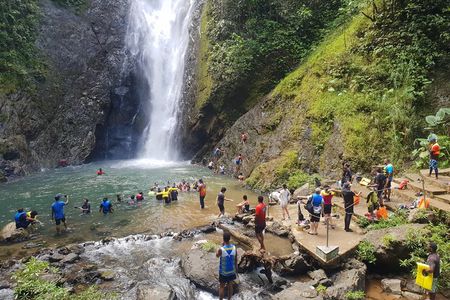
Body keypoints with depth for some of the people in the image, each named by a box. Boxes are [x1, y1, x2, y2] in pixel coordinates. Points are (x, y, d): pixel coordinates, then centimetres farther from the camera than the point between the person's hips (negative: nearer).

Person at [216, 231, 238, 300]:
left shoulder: (221, 249, -27)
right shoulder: (234, 247, -17)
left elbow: (217, 255, -2)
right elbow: (236, 260, -5)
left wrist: (222, 245, -7)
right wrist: (236, 271, 9)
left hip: (223, 272, -3)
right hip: (232, 271, 3)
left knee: (222, 287, 16)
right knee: (230, 286, 22)